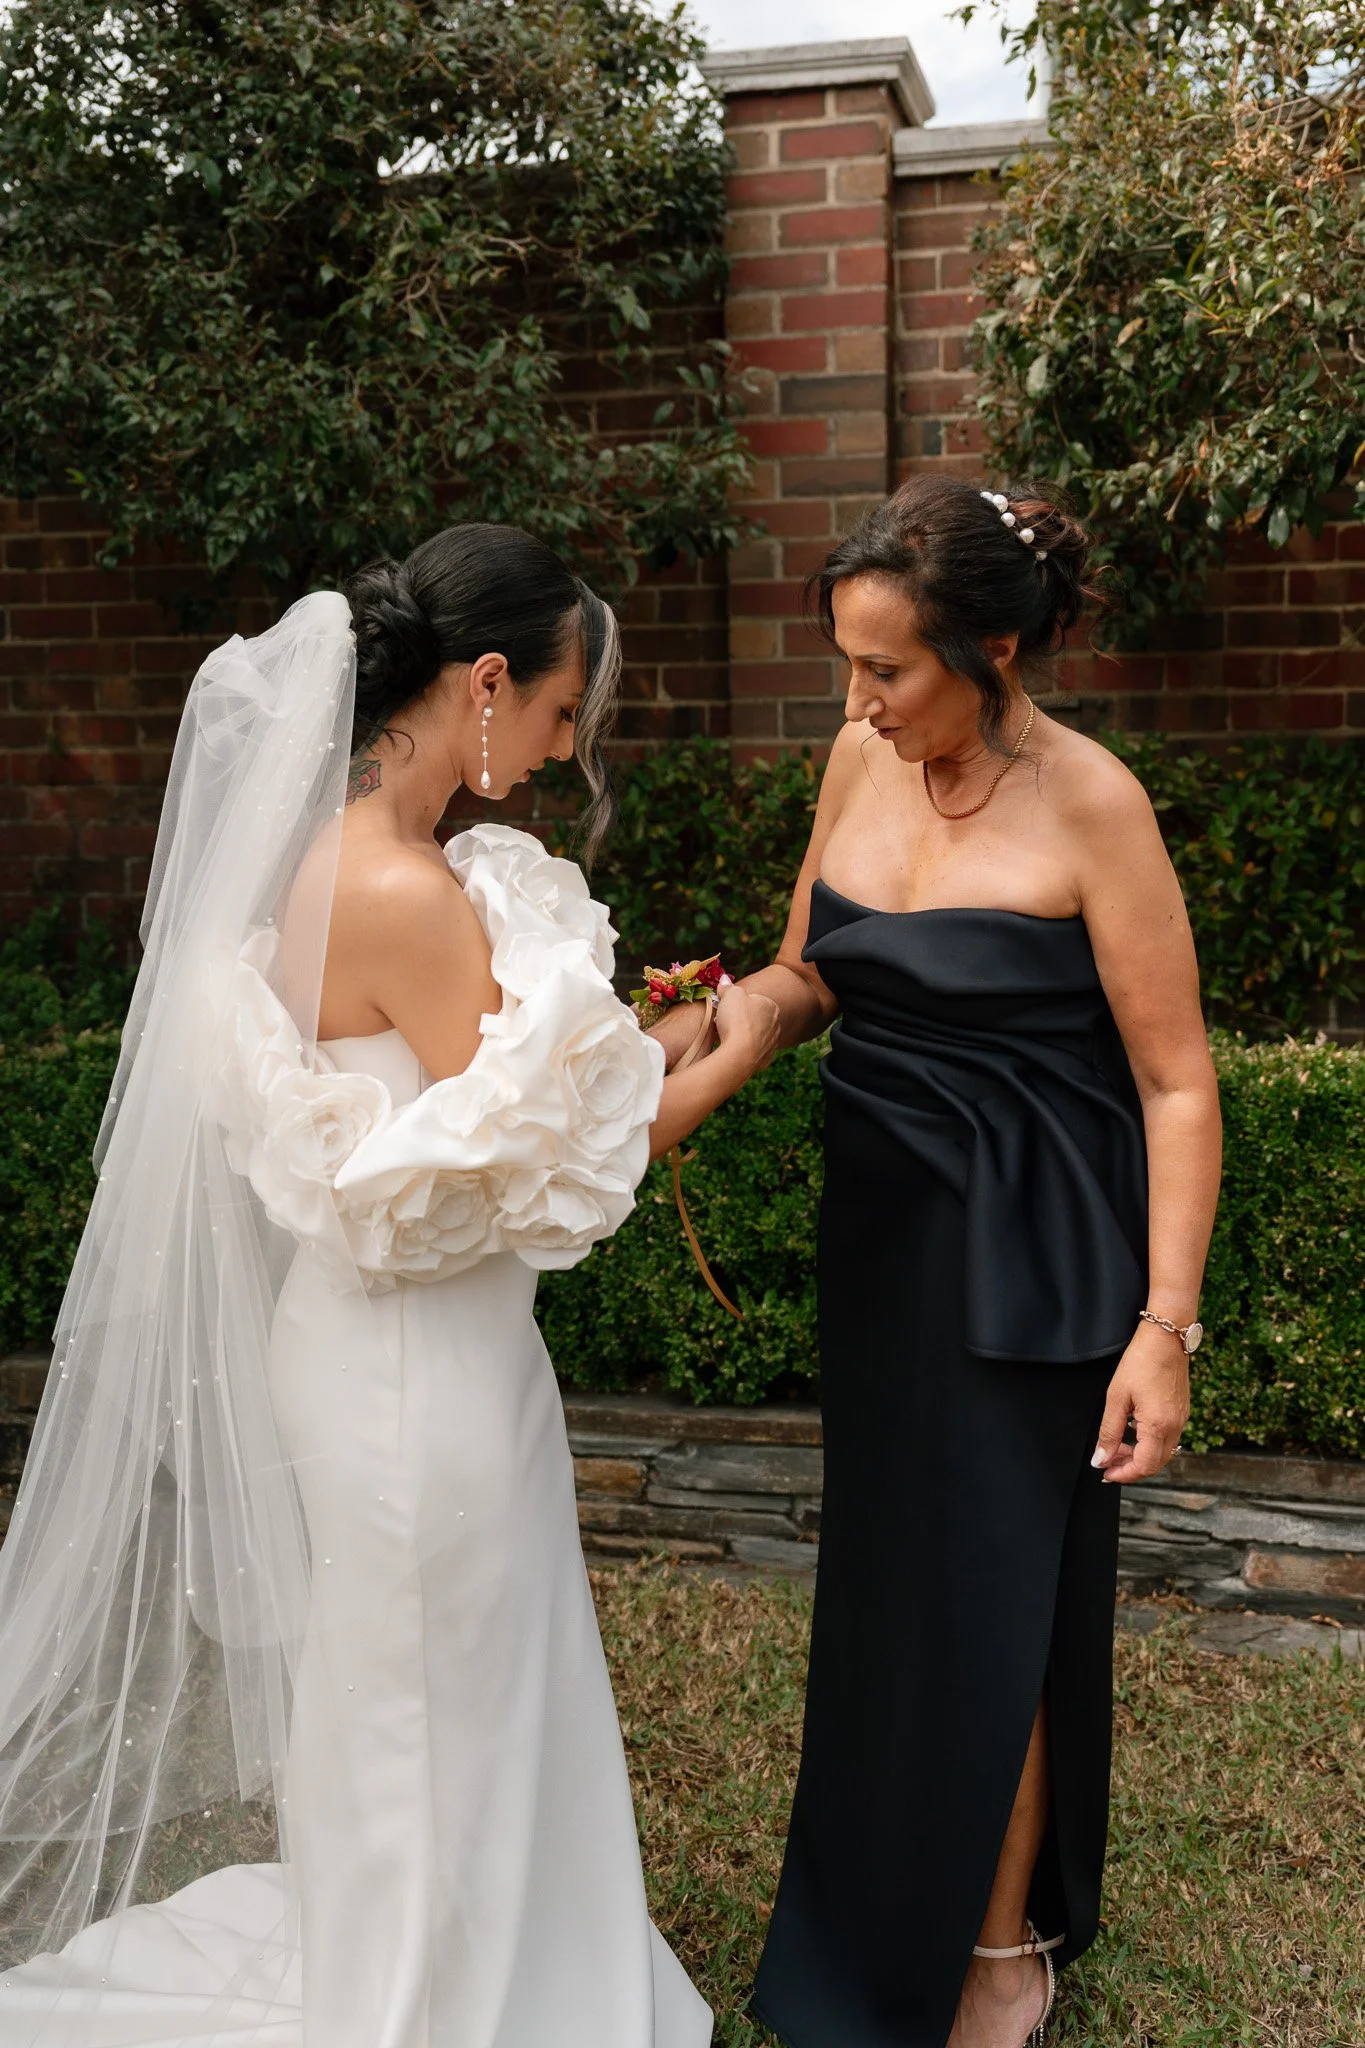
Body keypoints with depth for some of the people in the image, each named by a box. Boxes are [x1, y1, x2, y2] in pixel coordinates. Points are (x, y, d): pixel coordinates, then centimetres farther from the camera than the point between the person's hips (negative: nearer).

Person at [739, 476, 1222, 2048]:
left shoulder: (1088, 804, -18)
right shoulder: (862, 759, 0)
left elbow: (1176, 1086, -15)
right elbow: (807, 979, 11)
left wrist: (1165, 1325, -18)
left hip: (1026, 1253, -6)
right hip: (881, 1225, 6)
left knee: (987, 1590, 6)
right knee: (890, 1567, 18)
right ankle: (876, 1919, 42)